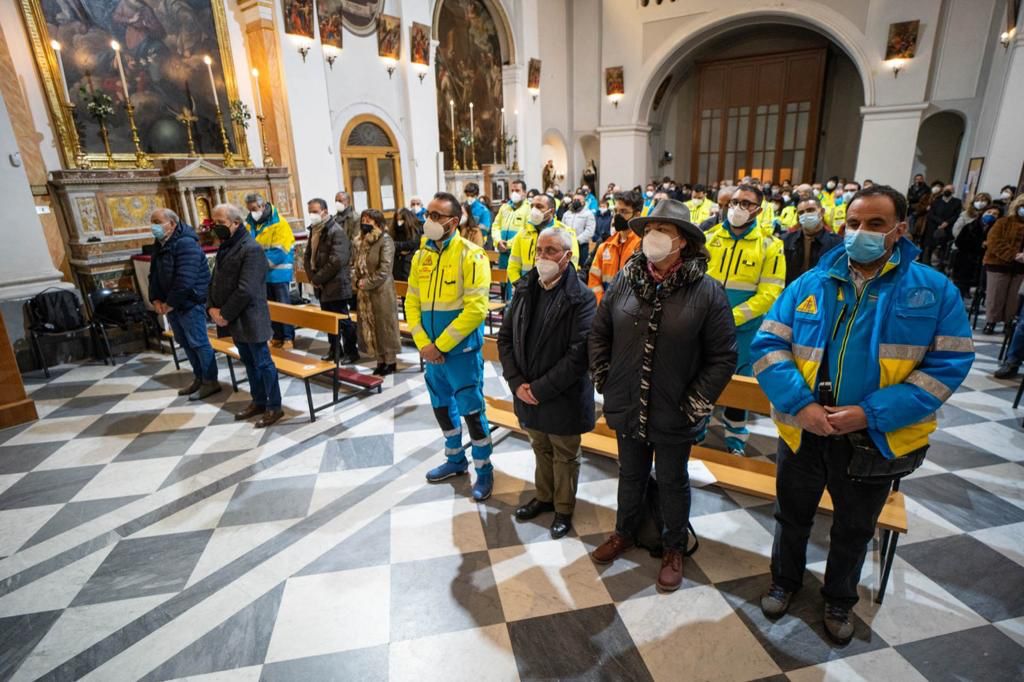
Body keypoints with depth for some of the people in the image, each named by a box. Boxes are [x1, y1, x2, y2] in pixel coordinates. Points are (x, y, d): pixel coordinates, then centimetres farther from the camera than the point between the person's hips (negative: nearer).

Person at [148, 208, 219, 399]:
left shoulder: (186, 244, -20)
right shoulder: (160, 245, 11)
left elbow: (185, 279, -26)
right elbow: (154, 274, 16)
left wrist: (170, 303, -20)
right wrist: (155, 299, 3)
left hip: (189, 302, -10)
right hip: (170, 303, 10)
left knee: (199, 343, -4)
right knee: (185, 343, 15)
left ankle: (211, 382, 5)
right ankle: (198, 378, 27)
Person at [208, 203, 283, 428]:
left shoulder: (252, 249, -16)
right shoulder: (225, 247, 13)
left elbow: (246, 290, -22)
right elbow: (215, 281, 16)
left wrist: (224, 314, -16)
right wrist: (211, 308, 0)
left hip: (249, 319, -9)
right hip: (234, 320, 9)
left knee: (263, 363, 1)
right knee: (249, 362, 18)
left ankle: (274, 407, 12)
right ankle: (258, 401, 30)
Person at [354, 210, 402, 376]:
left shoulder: (385, 240, -11)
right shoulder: (360, 241, 12)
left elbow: (384, 269, -17)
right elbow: (357, 264, 17)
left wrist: (367, 283, -14)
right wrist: (357, 281, 0)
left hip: (381, 291, -7)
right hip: (365, 292, 7)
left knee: (385, 325, 2)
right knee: (370, 326, 10)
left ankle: (391, 361, 14)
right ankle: (381, 360, 22)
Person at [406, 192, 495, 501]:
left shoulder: (470, 255, -14)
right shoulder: (421, 255, 6)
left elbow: (476, 309, -20)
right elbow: (412, 302, 6)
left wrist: (441, 345, -17)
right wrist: (423, 343, -7)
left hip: (462, 349, -6)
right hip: (431, 350, 6)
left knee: (471, 410, 3)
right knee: (442, 406, 19)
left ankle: (484, 469, 23)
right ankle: (455, 459, 40)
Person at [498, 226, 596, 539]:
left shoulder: (581, 297, -17)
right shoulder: (524, 289, 0)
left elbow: (579, 353, -22)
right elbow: (505, 337, 2)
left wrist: (541, 389, -20)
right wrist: (517, 382, -9)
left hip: (563, 396, -5)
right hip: (527, 392, 5)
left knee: (564, 456, 16)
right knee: (541, 449, 24)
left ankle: (563, 508, 38)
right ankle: (544, 496, 47)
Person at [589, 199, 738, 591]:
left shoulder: (706, 291, -14)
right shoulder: (625, 281, -5)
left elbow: (723, 356, -10)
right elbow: (599, 334, 6)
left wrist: (696, 403, -11)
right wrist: (603, 380, 2)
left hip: (674, 414, -3)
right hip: (627, 408, 3)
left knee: (673, 483, 18)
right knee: (630, 476, 23)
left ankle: (674, 548, 42)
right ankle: (625, 533, 48)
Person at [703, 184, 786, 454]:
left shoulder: (770, 245, -5)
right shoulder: (709, 237, 1)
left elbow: (768, 294, -11)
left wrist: (733, 317, -20)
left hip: (745, 327, -1)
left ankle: (735, 432, 31)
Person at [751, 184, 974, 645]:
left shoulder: (935, 291, -5)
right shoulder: (809, 284, -3)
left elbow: (948, 364, -10)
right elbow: (768, 345, -7)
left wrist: (872, 414, -21)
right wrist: (799, 403, -21)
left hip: (875, 441, 0)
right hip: (804, 432, 1)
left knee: (853, 530, 22)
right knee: (793, 516, 21)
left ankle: (839, 601, 48)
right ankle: (785, 581, 47)